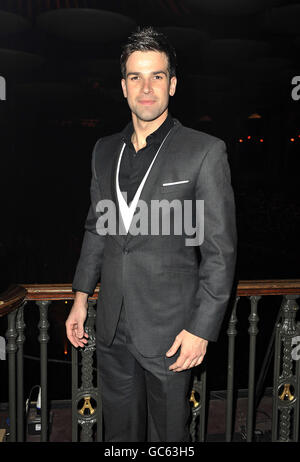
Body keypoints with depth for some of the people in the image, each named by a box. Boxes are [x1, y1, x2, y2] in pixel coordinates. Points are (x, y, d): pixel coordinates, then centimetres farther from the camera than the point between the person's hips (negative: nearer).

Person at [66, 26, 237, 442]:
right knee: (119, 431, 20)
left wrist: (202, 329, -13)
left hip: (171, 330, -4)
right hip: (112, 328, 5)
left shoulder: (204, 151, -10)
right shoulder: (105, 150, 6)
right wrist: (81, 296, 10)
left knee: (169, 433, 14)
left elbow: (220, 250, -11)